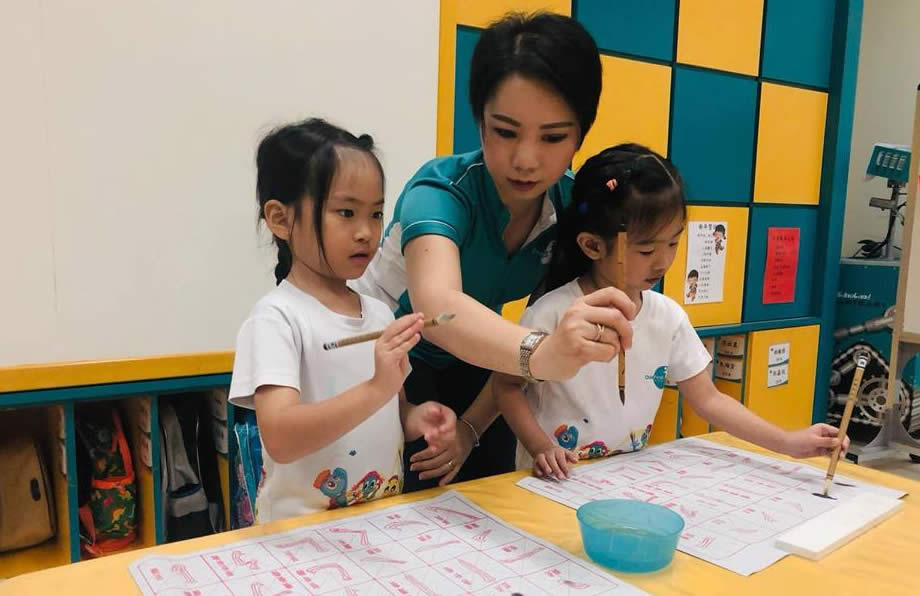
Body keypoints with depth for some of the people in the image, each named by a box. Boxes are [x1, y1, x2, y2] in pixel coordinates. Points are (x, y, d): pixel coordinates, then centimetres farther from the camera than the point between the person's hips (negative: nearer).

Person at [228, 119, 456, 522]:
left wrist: (419, 418, -2)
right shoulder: (276, 318, -12)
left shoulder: (380, 313, 6)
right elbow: (280, 440, -23)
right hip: (302, 530, -6)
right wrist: (377, 388, -32)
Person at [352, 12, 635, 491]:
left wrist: (472, 426, -15)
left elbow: (542, 329, -9)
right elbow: (436, 305, -52)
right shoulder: (440, 190, -31)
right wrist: (541, 352, -70)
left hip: (470, 368, 5)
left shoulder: (573, 205, -16)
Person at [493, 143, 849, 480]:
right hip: (558, 482, -3)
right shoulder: (553, 314, -16)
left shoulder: (668, 317, -2)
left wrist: (788, 443, -3)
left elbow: (708, 399, 5)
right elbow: (507, 385, -5)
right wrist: (541, 448, -18)